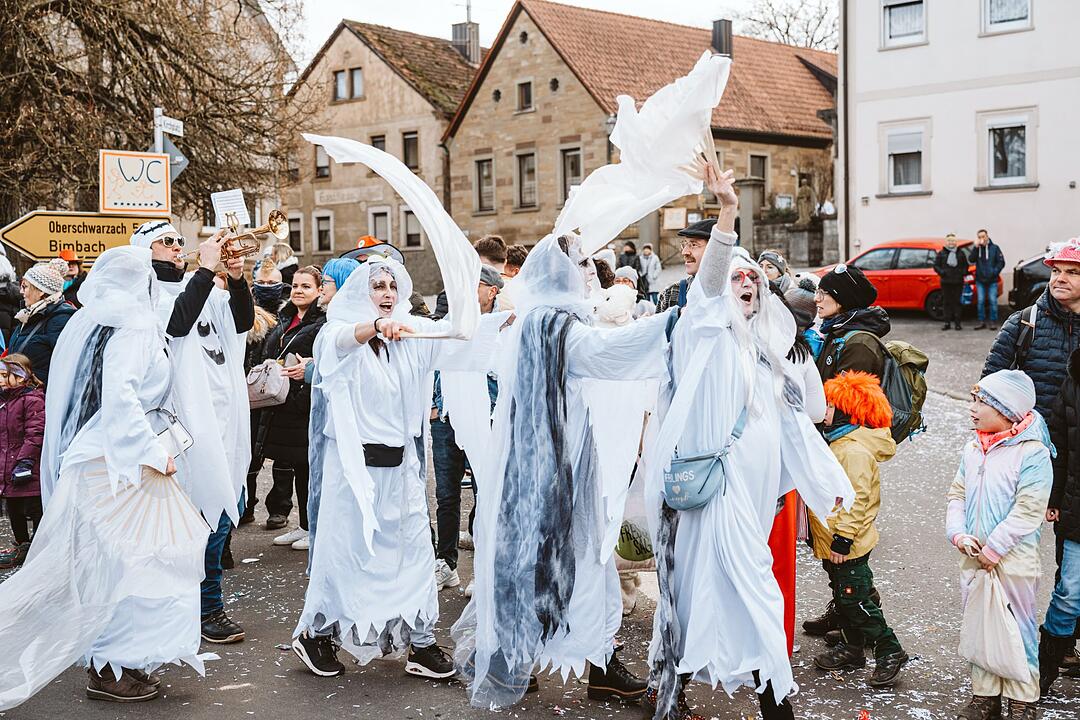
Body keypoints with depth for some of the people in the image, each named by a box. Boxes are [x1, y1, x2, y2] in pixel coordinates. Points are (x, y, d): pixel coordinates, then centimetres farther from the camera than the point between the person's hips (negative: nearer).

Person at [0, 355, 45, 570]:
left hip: (28, 473, -9)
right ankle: (22, 546, 30)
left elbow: (35, 433, -19)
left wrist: (25, 461, -22)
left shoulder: (32, 400, -14)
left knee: (35, 511, 0)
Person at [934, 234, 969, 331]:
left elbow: (966, 265, 13)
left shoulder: (961, 253, 9)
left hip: (958, 282, 0)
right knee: (947, 302, 3)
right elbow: (936, 265, 5)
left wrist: (963, 273, -6)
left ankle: (957, 322, 5)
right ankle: (947, 322, 8)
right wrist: (941, 272, -11)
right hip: (946, 282, 0)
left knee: (957, 302, 1)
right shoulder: (941, 253, 5)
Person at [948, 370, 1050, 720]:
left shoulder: (1033, 454, -14)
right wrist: (959, 535, -5)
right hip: (973, 557, 6)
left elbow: (1027, 512, -17)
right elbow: (957, 494, 11)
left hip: (1014, 560, -6)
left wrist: (992, 550, -16)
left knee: (1018, 628, 5)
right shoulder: (973, 448, 7)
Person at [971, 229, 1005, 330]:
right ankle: (982, 322, 12)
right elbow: (972, 260, -11)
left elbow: (1001, 262, -1)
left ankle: (993, 321, 6)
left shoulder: (994, 247, 0)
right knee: (980, 301, 4)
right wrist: (976, 248, -18)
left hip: (992, 280, -2)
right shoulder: (977, 248, 5)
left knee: (993, 301, -1)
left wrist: (994, 272, -12)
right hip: (980, 280, 2)